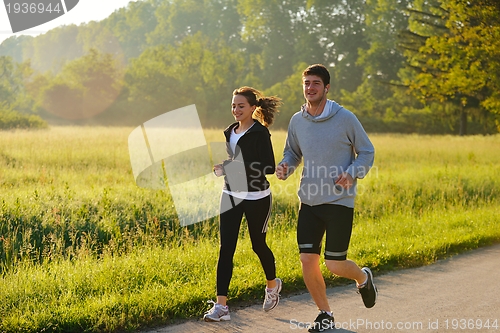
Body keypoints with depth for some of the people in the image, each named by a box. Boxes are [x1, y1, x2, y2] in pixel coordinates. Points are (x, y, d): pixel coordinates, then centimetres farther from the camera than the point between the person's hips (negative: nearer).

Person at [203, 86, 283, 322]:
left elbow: (269, 167, -18)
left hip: (256, 198, -6)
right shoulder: (230, 132, 9)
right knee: (226, 249, -3)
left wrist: (238, 166, -27)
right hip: (231, 196, 6)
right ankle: (221, 306, -5)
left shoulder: (260, 132, -12)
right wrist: (220, 168, -2)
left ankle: (272, 284, 41)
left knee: (258, 244, 11)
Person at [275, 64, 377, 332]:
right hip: (309, 202, 4)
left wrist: (352, 174, -18)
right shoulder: (296, 121, 3)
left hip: (339, 201, -4)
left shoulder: (345, 118, -8)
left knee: (335, 265, -2)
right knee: (307, 261, -1)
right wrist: (285, 167, -3)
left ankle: (363, 278, 33)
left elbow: (367, 152, 0)